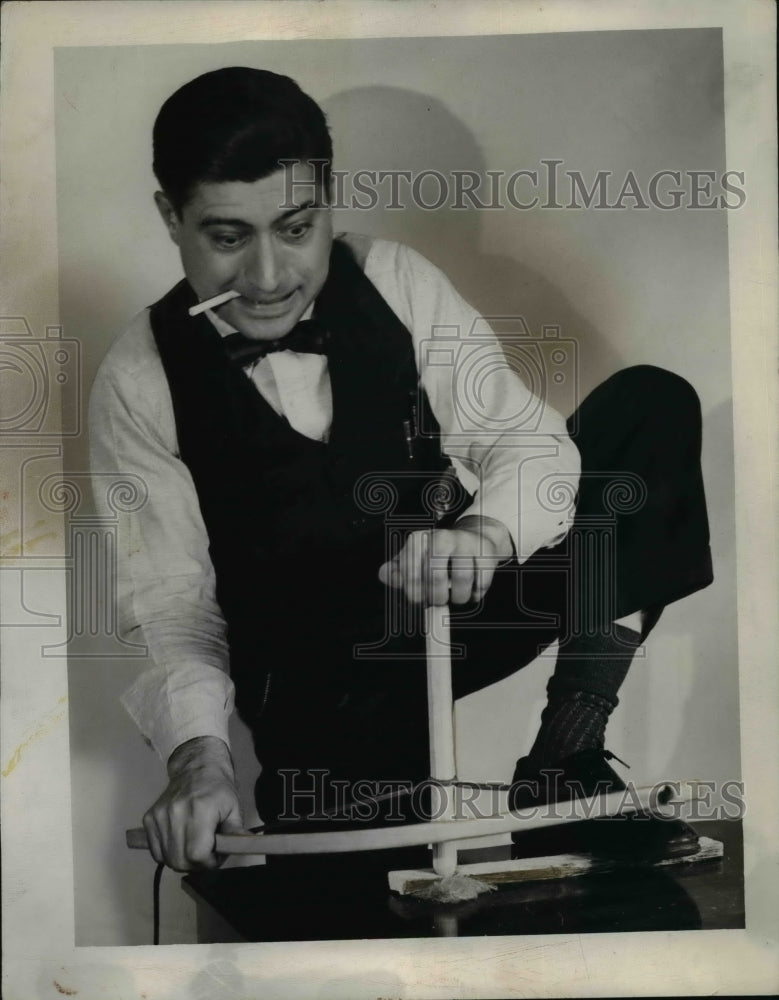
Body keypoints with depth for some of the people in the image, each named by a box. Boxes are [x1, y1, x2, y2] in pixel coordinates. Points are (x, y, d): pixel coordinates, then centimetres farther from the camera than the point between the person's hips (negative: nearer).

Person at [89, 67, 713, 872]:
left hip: (461, 600, 4)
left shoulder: (395, 283, -6)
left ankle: (567, 760, -18)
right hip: (322, 690, -3)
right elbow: (169, 606, -13)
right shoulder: (139, 383, -10)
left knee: (649, 404, -16)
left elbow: (527, 438, -12)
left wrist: (484, 533, -35)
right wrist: (197, 753, -31)